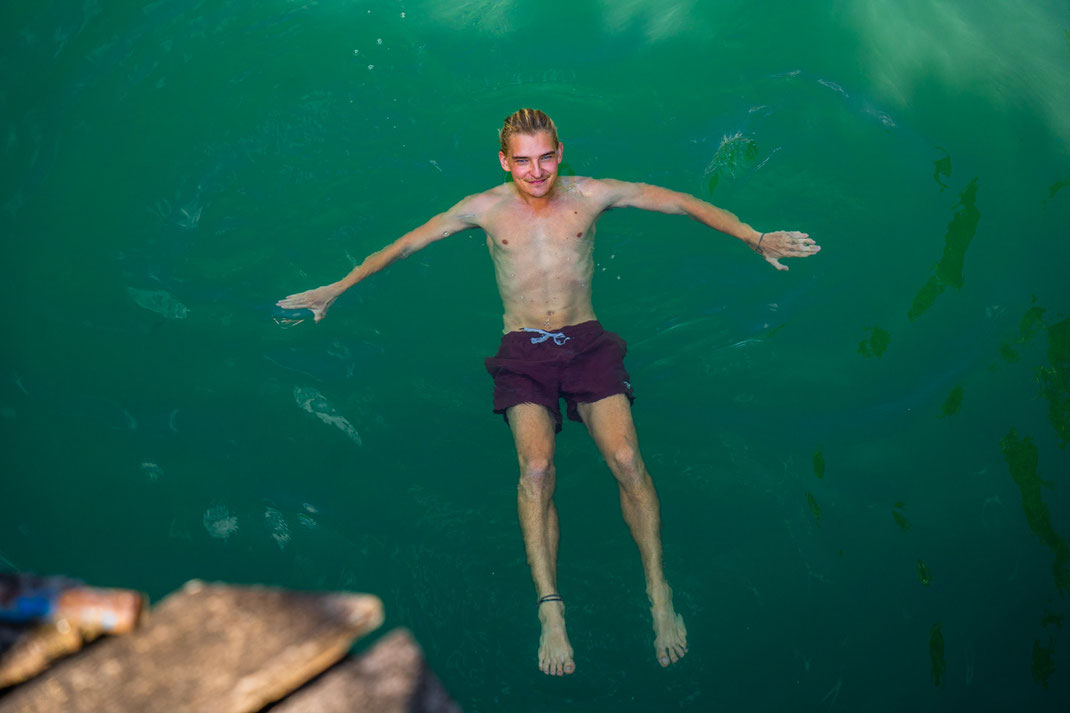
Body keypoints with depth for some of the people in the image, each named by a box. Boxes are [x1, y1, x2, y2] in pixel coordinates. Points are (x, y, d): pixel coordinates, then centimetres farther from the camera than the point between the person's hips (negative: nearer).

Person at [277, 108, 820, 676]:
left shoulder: (589, 195, 2)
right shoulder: (486, 209, 3)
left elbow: (685, 204, 5)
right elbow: (406, 244, 12)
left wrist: (756, 239, -2)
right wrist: (338, 288, 13)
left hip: (587, 344, 0)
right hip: (524, 353, 0)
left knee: (627, 460, -21)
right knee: (536, 469, -25)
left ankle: (659, 594, -8)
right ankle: (550, 613, -21)